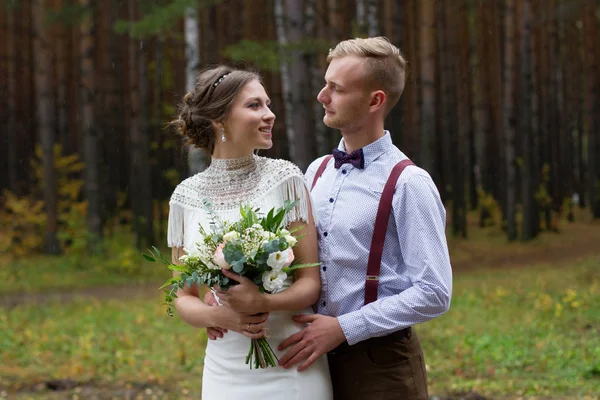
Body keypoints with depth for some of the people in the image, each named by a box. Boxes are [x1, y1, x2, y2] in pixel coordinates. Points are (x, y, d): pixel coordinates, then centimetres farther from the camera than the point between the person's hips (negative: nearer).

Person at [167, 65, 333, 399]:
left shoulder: (284, 178, -5)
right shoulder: (186, 197, 1)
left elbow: (311, 284, -5)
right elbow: (184, 298, 7)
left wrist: (262, 301, -23)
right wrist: (219, 316, -14)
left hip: (291, 367, -2)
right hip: (226, 368, 2)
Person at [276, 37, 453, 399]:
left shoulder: (408, 183, -12)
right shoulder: (317, 173, 7)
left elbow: (433, 294, -15)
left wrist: (342, 328, -17)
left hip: (381, 364, -6)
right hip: (319, 355, 6)